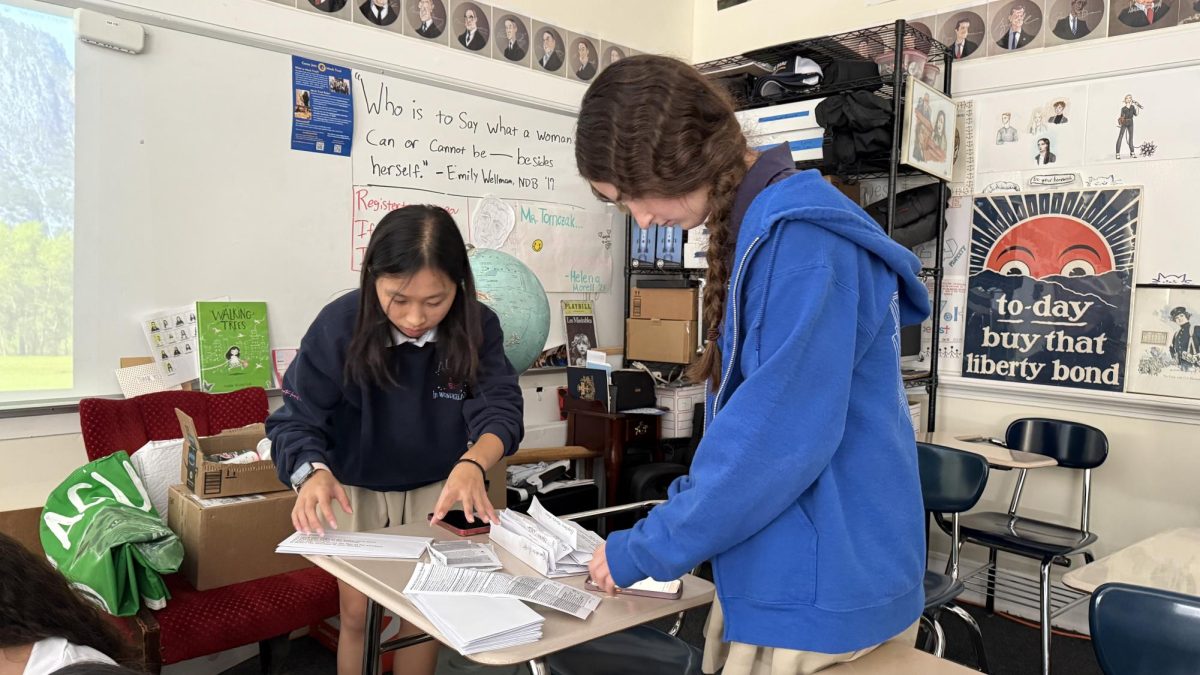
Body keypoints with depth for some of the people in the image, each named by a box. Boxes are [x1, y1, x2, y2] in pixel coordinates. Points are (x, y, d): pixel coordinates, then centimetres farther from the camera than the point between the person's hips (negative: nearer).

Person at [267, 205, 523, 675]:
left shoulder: (478, 327, -21)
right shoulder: (339, 324, -26)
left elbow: (500, 409, -27)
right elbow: (297, 420, -23)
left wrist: (472, 464, -49)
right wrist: (313, 473, -45)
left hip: (436, 488, 2)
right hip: (355, 488, -1)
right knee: (358, 614, 6)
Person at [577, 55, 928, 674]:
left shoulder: (803, 238, -22)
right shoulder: (758, 232, 8)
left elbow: (784, 433, -25)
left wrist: (645, 550, -15)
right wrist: (684, 508, 9)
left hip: (824, 589, -8)